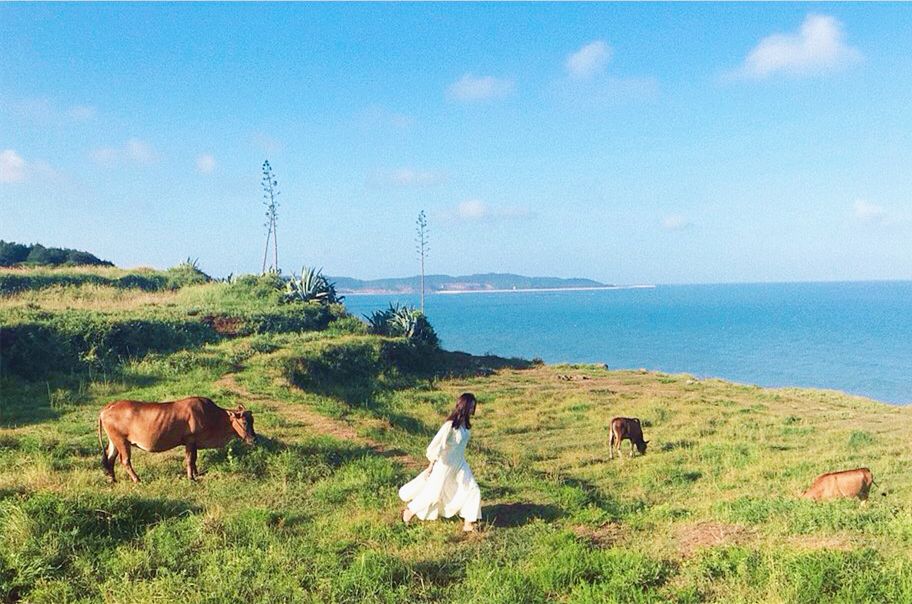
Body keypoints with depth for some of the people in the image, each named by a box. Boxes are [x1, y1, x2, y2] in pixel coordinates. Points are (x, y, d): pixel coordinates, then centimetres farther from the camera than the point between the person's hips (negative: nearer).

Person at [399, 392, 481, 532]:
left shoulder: (464, 423, -1)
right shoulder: (450, 425, -25)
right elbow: (436, 445, -21)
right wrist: (431, 466, -15)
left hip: (460, 464, 7)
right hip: (445, 464, -7)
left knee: (472, 490, 1)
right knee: (433, 493, 5)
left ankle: (468, 524, 10)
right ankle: (409, 511, 27)